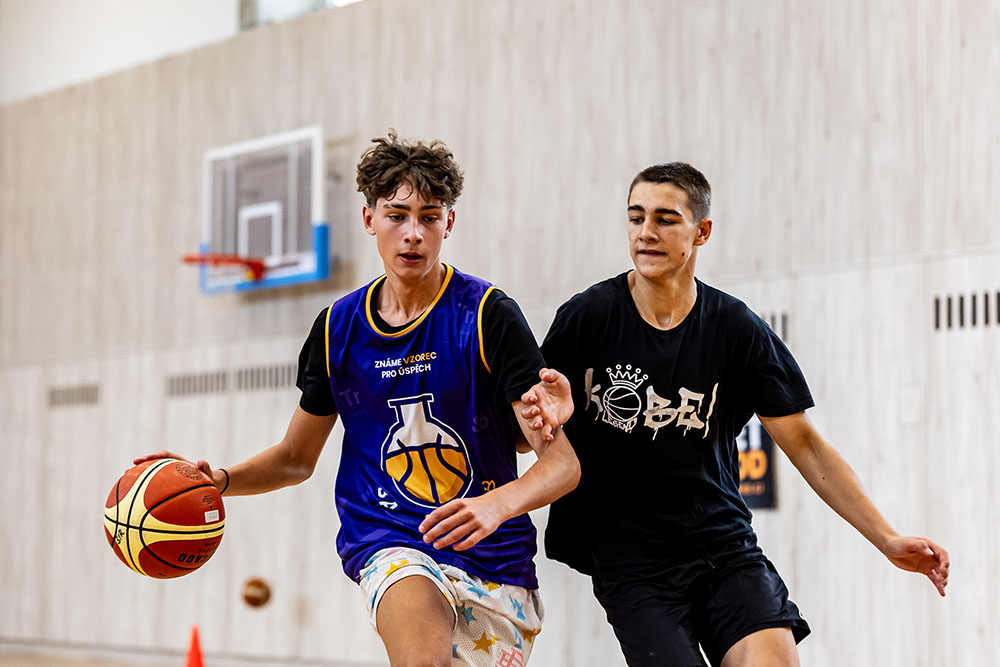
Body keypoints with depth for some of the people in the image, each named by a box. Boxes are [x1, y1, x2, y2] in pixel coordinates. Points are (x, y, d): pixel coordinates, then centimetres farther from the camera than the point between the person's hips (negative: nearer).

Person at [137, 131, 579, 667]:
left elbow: (562, 461, -11)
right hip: (390, 546, 0)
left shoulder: (488, 316, -8)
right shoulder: (338, 328, 5)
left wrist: (498, 503, -32)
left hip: (497, 562, 0)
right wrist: (219, 479, -1)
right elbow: (296, 459, 18)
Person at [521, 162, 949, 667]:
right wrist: (543, 415, -23)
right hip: (629, 563, -1)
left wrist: (887, 540, -3)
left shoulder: (738, 330, 0)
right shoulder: (588, 317, -3)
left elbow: (805, 445, 3)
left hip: (726, 547, 1)